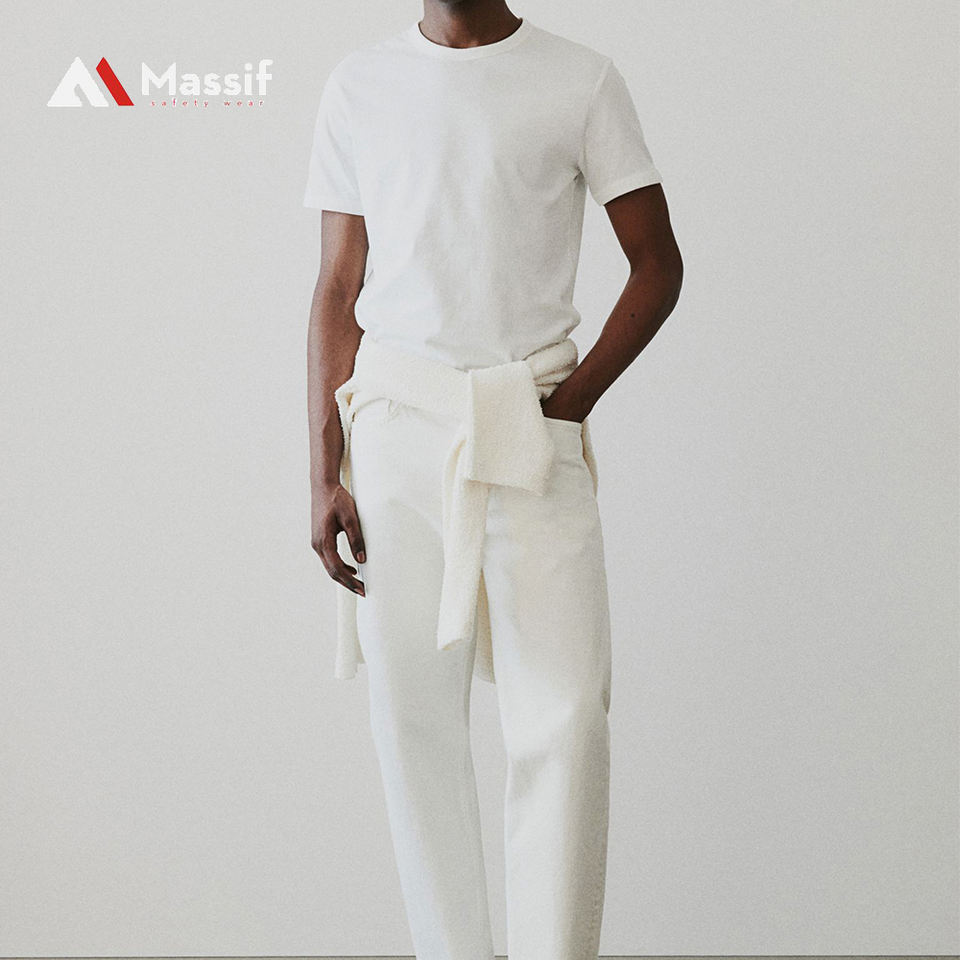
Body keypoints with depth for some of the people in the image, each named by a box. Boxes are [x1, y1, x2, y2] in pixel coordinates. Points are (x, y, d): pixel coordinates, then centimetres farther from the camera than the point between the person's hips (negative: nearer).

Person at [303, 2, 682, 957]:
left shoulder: (580, 79, 3)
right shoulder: (361, 84, 8)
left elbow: (657, 264, 7)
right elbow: (337, 288, 9)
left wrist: (574, 399, -6)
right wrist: (324, 474, 2)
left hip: (532, 432, -1)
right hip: (397, 423, 2)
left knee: (564, 715, -8)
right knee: (414, 714, 3)